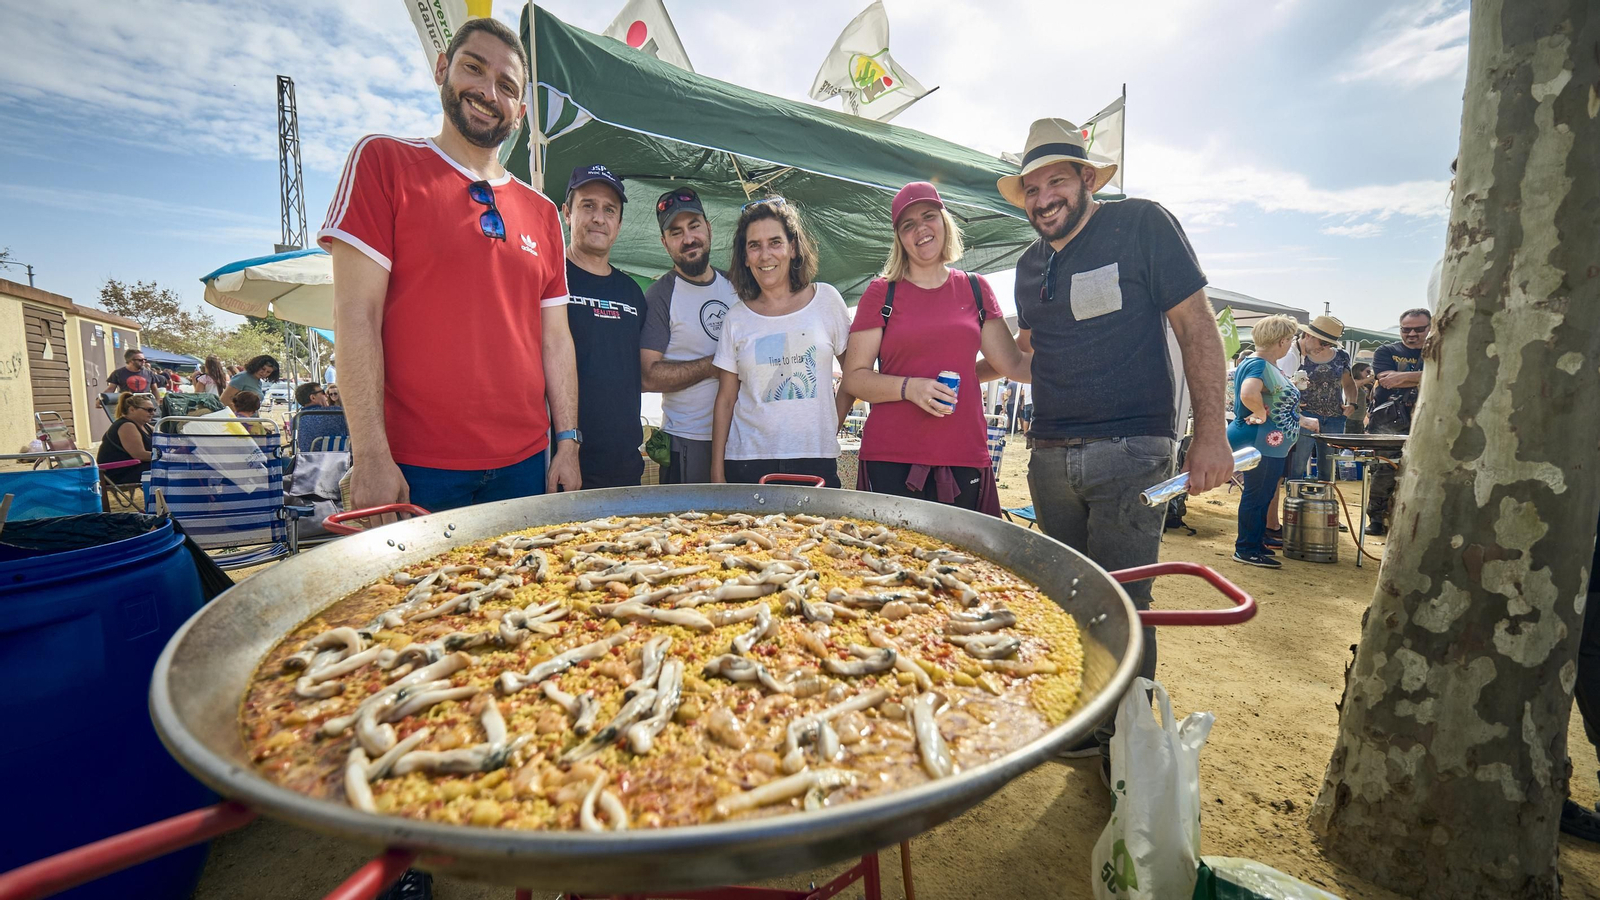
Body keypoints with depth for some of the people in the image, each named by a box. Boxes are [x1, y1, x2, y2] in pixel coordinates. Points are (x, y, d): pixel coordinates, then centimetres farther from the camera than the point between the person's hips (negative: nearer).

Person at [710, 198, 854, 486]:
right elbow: (725, 399, 6)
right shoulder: (737, 318, 4)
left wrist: (832, 427, 2)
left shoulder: (826, 299, 3)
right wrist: (717, 471, 1)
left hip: (815, 460, 0)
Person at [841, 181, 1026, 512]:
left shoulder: (976, 289, 12)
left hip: (964, 459, 3)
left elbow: (1014, 364, 9)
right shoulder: (881, 293, 4)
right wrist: (909, 387, -14)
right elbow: (853, 378, 0)